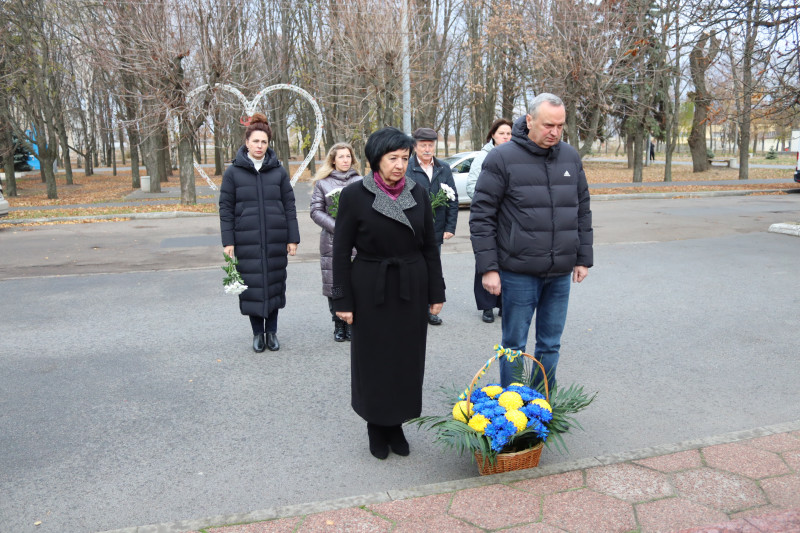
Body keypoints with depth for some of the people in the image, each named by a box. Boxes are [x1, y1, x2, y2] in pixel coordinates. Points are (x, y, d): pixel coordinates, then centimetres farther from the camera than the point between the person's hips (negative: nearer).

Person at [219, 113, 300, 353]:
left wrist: (293, 238, 1)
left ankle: (272, 331, 21)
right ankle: (258, 333, 18)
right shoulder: (233, 172, 2)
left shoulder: (278, 171, 5)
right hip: (247, 241, -1)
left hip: (276, 240, 1)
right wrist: (228, 241, -5)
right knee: (251, 286, 3)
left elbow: (289, 206, 6)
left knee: (274, 284, 7)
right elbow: (225, 208, 2)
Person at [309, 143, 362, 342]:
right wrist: (335, 227, -9)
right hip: (332, 243, 0)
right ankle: (339, 324, 15)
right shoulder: (322, 183, 7)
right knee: (334, 284, 1)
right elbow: (316, 211, 3)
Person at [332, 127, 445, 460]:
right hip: (371, 291, -3)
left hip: (412, 290, 3)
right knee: (374, 360, 8)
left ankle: (397, 424, 28)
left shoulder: (418, 194, 2)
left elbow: (430, 247, 6)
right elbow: (341, 251, -6)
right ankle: (376, 427, 28)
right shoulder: (354, 195, -8)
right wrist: (342, 300, -8)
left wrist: (436, 293, 4)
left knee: (408, 358, 10)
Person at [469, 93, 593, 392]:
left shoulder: (571, 158, 9)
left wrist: (583, 258, 12)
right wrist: (488, 267, -11)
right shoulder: (502, 158, -7)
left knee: (550, 344, 13)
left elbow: (583, 212, 16)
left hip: (560, 273, 5)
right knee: (514, 345, 5)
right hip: (519, 272, -4)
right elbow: (481, 216, -8)